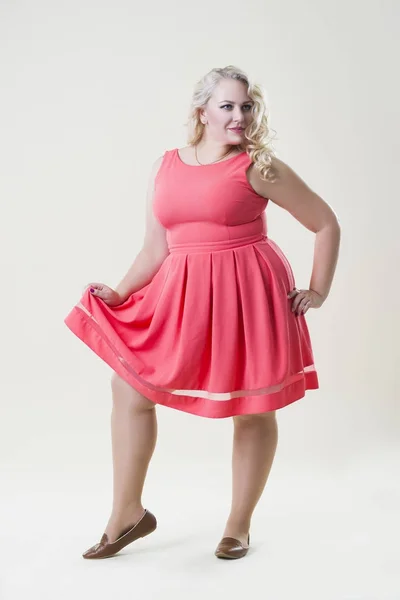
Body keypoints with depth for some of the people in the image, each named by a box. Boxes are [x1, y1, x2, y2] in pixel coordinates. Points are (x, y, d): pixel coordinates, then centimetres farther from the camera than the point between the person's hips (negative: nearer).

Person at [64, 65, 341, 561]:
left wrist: (318, 291, -1)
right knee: (128, 386, 1)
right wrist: (118, 294, -1)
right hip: (181, 296, 4)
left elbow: (326, 225, 2)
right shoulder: (165, 167, 6)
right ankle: (127, 514, 16)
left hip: (247, 295, -4)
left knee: (254, 409, 6)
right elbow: (156, 249, 9)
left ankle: (239, 525, 25)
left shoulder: (259, 168, -4)